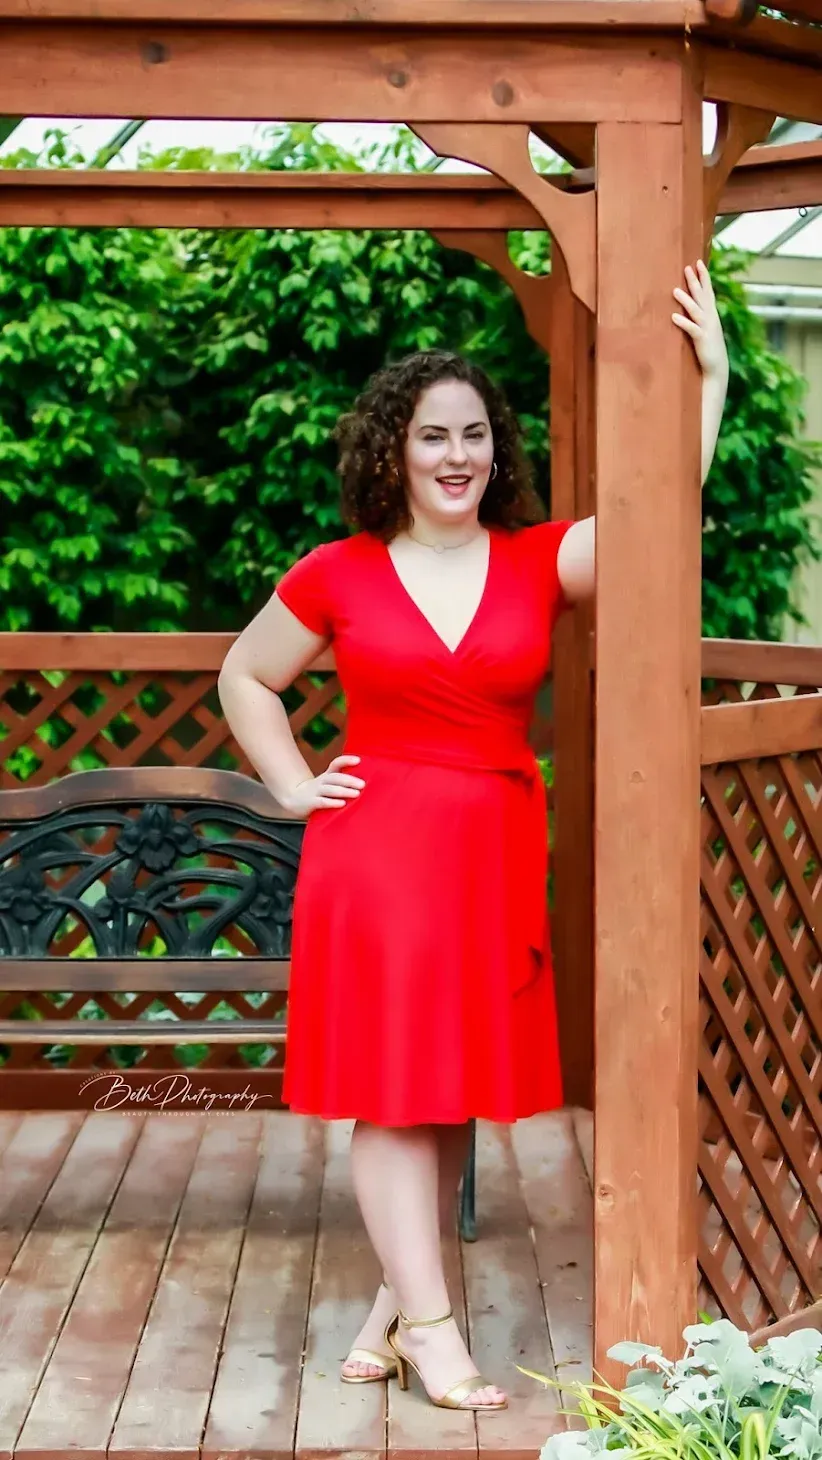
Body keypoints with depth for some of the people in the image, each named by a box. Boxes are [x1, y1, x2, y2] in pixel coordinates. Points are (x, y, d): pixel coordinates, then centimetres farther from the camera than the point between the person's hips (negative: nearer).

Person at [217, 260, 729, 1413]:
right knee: (391, 1091, -2)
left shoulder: (541, 561, 1)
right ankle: (432, 1330, 4)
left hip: (496, 851, 2)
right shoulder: (338, 575, -1)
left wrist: (710, 373, -18)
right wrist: (294, 787, 3)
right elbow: (245, 678, 13)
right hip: (376, 847, -2)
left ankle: (395, 1306, 21)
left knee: (455, 1095, 8)